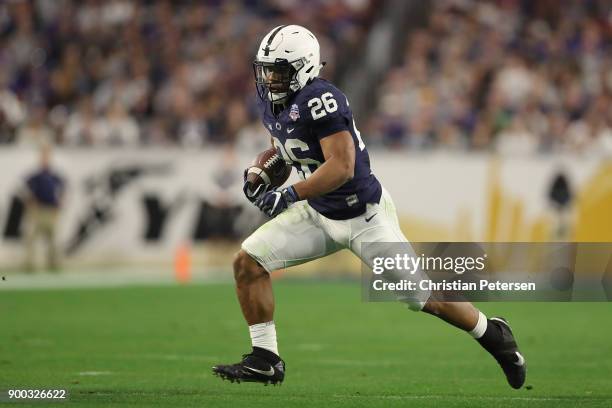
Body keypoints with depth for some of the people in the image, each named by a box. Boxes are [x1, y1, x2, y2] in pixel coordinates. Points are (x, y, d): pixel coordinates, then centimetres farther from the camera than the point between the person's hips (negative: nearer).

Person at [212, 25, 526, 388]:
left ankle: (493, 335, 26)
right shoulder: (272, 102, 1)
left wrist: (289, 195, -38)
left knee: (425, 297, 1)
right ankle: (265, 360, 2)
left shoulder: (319, 99, -27)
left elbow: (342, 166, -33)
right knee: (247, 262, -6)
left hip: (365, 216, -8)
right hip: (319, 215, 8)